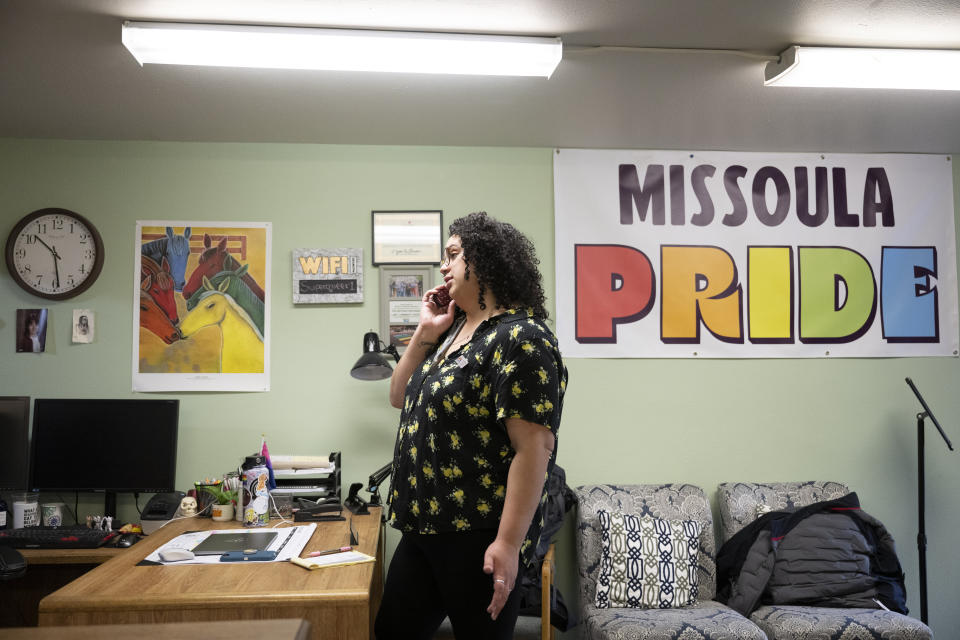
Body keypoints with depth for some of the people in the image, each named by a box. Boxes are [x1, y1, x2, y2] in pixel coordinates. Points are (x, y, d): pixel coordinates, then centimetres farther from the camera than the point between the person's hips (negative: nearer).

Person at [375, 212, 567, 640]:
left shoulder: (520, 338, -16)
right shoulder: (453, 332, 11)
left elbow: (534, 448, -21)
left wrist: (509, 543, -23)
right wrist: (425, 332, 4)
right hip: (422, 530, 9)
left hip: (477, 540, -9)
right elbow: (401, 399, 16)